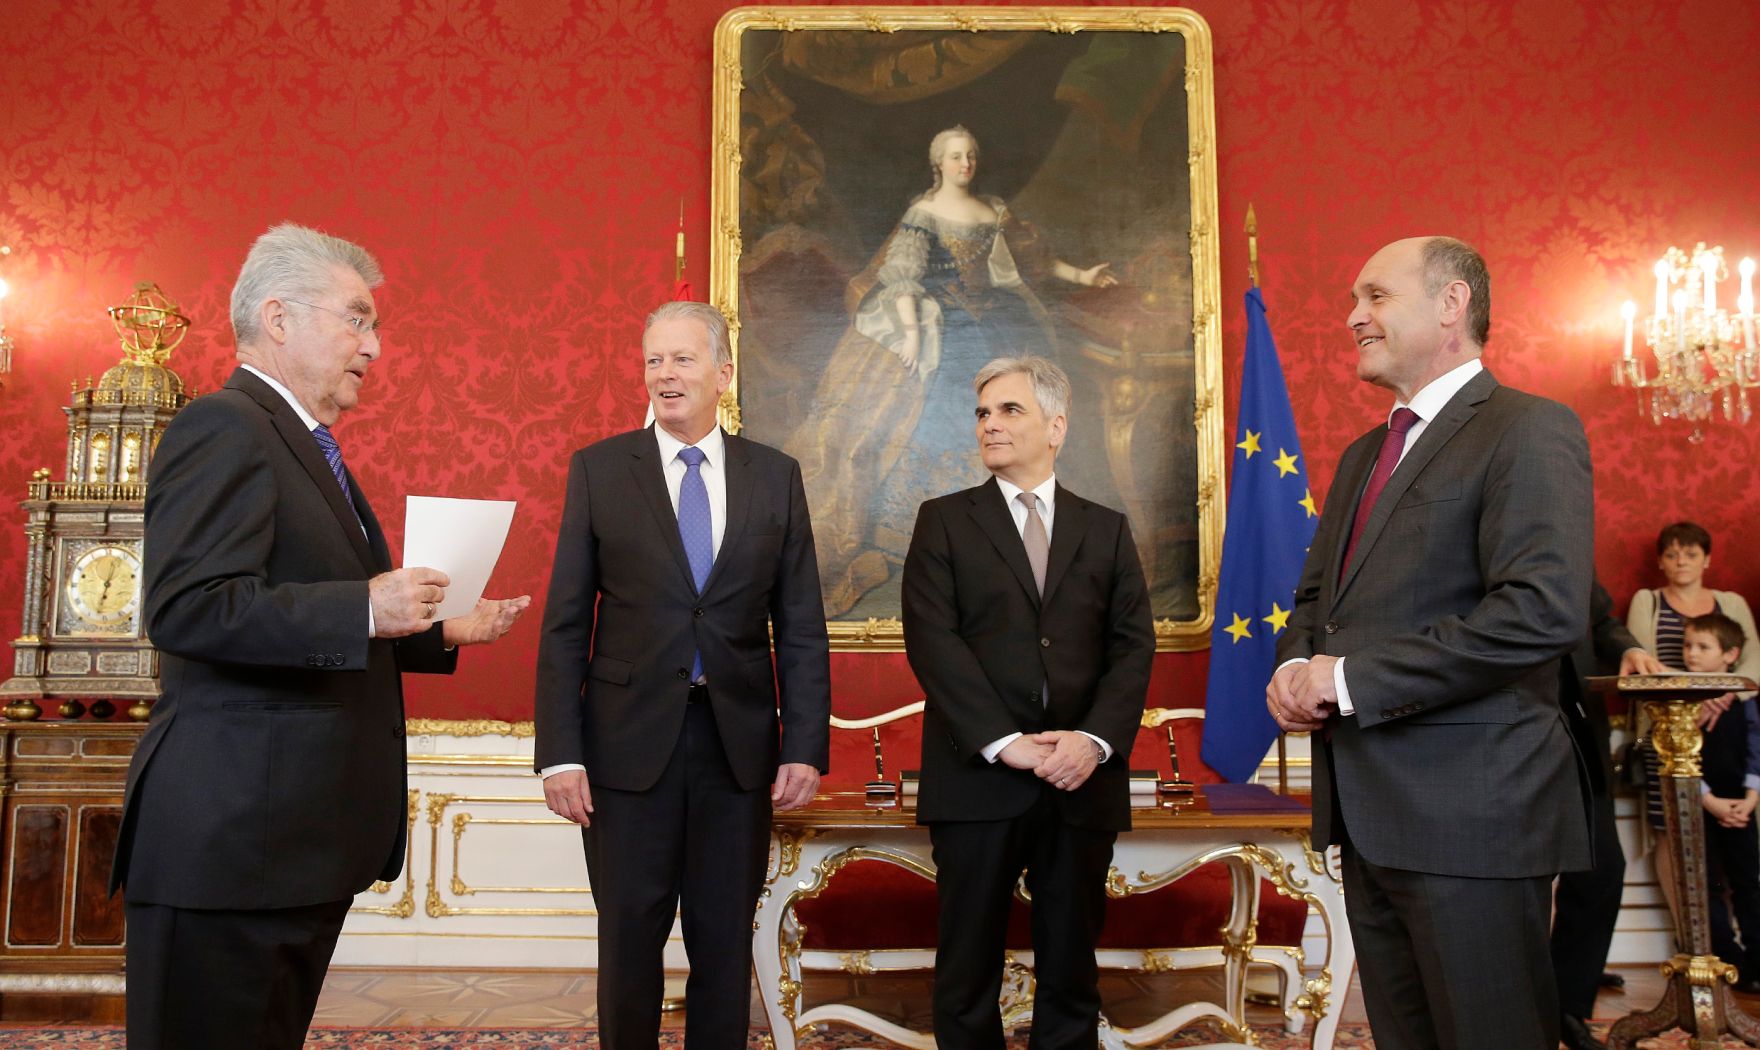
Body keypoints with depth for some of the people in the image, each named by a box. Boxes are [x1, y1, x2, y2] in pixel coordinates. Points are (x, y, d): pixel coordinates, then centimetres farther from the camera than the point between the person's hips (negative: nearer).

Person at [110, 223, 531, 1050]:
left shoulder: (306, 445, 20)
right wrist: (364, 608, -26)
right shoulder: (224, 426, -11)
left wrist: (444, 632, 15)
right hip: (230, 837, -10)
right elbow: (186, 608, -23)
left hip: (304, 838, 10)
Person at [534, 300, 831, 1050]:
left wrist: (806, 747, -4)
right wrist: (560, 753, -8)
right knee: (629, 940, 11)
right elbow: (565, 623, -1)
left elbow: (801, 627, 4)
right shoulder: (599, 469, 1)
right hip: (630, 742, -1)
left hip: (740, 746, 1)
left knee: (726, 942, 13)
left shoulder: (776, 476, 4)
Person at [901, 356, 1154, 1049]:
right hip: (978, 778, -2)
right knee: (968, 972, 6)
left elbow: (1133, 646, 4)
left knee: (1072, 972, 11)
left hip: (1082, 781, 2)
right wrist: (1003, 743, -15)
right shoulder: (944, 521, 6)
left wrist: (1096, 739, -13)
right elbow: (932, 640, -6)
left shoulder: (1106, 530, 12)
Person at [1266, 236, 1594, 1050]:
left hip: (1471, 812, -8)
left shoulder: (1530, 430, -10)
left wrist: (1351, 676, -19)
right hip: (1369, 810, 8)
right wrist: (1296, 666, 0)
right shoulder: (1363, 455, 17)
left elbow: (1545, 610, -23)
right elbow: (1316, 594, 23)